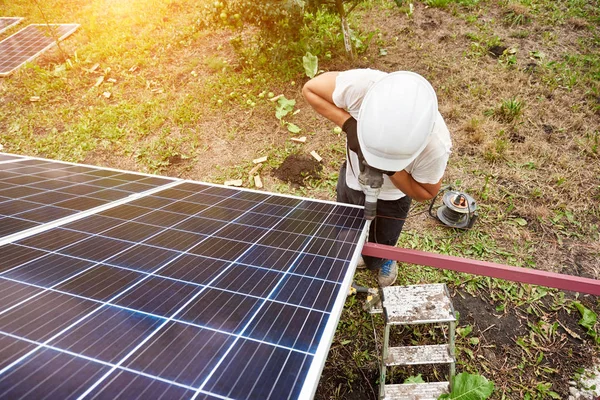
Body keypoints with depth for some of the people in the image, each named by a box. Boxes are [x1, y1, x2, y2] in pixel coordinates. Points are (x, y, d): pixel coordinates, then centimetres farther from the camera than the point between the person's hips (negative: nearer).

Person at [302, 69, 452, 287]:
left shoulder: (435, 146, -39)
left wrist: (392, 169, -39)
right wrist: (348, 123, -37)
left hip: (388, 199, -2)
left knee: (374, 259, 19)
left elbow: (426, 192, -20)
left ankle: (387, 259, 57)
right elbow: (310, 89, -21)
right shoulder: (361, 85, -39)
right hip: (350, 180, 3)